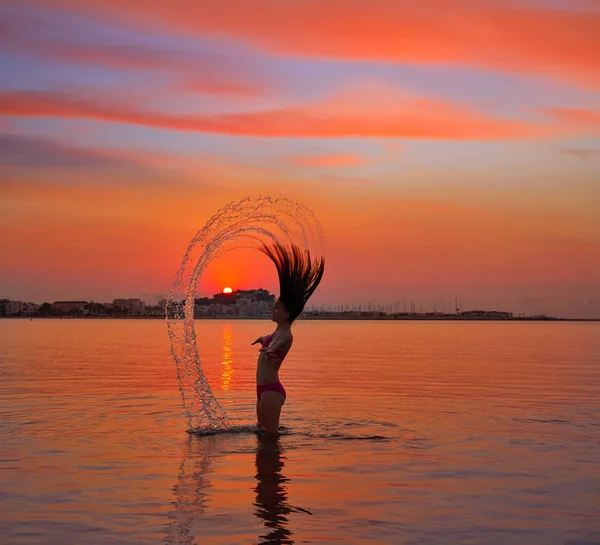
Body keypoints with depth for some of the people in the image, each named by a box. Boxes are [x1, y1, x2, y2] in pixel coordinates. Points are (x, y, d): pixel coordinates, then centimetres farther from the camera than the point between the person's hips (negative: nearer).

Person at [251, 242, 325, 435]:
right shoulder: (278, 332, 15)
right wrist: (262, 339, 63)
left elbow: (277, 342, -42)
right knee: (263, 432, 19)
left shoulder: (285, 334, -15)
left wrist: (269, 349, -64)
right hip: (264, 389, 11)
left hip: (271, 390, -11)